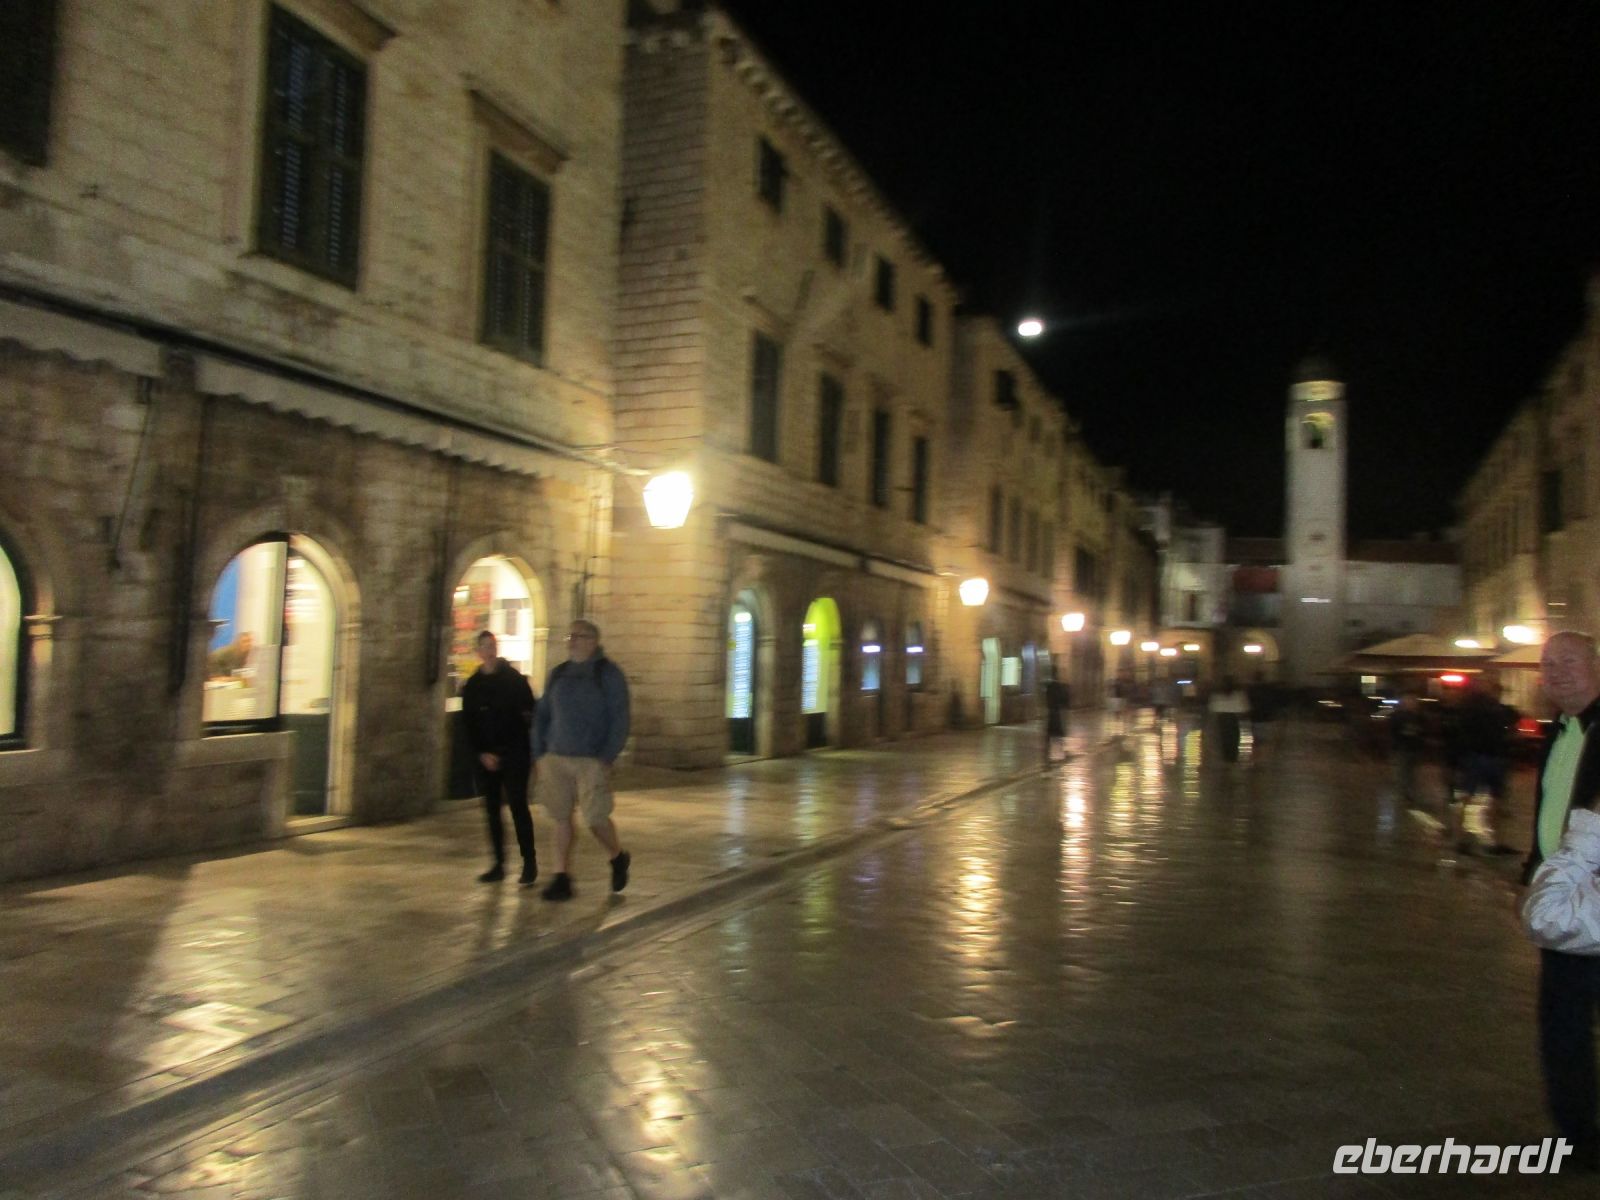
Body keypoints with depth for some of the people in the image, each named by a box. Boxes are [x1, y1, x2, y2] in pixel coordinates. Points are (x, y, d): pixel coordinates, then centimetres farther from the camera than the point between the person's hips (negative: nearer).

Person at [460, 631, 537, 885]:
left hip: (514, 752, -4)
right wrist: (481, 752, -4)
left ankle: (529, 862, -2)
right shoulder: (472, 685, 8)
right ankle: (498, 864, 14)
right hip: (486, 756, 4)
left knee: (517, 805, -9)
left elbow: (531, 714, -2)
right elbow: (468, 724, 7)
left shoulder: (514, 679, -1)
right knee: (492, 809, 6)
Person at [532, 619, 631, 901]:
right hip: (556, 758, 5)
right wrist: (540, 753, 9)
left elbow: (619, 720, -6)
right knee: (562, 817, 4)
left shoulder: (609, 674, -3)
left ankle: (619, 858, 24)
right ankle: (562, 878, 11)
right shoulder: (558, 674, 12)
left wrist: (607, 758, -13)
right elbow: (542, 715, 17)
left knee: (596, 819, -4)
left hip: (591, 761, -4)